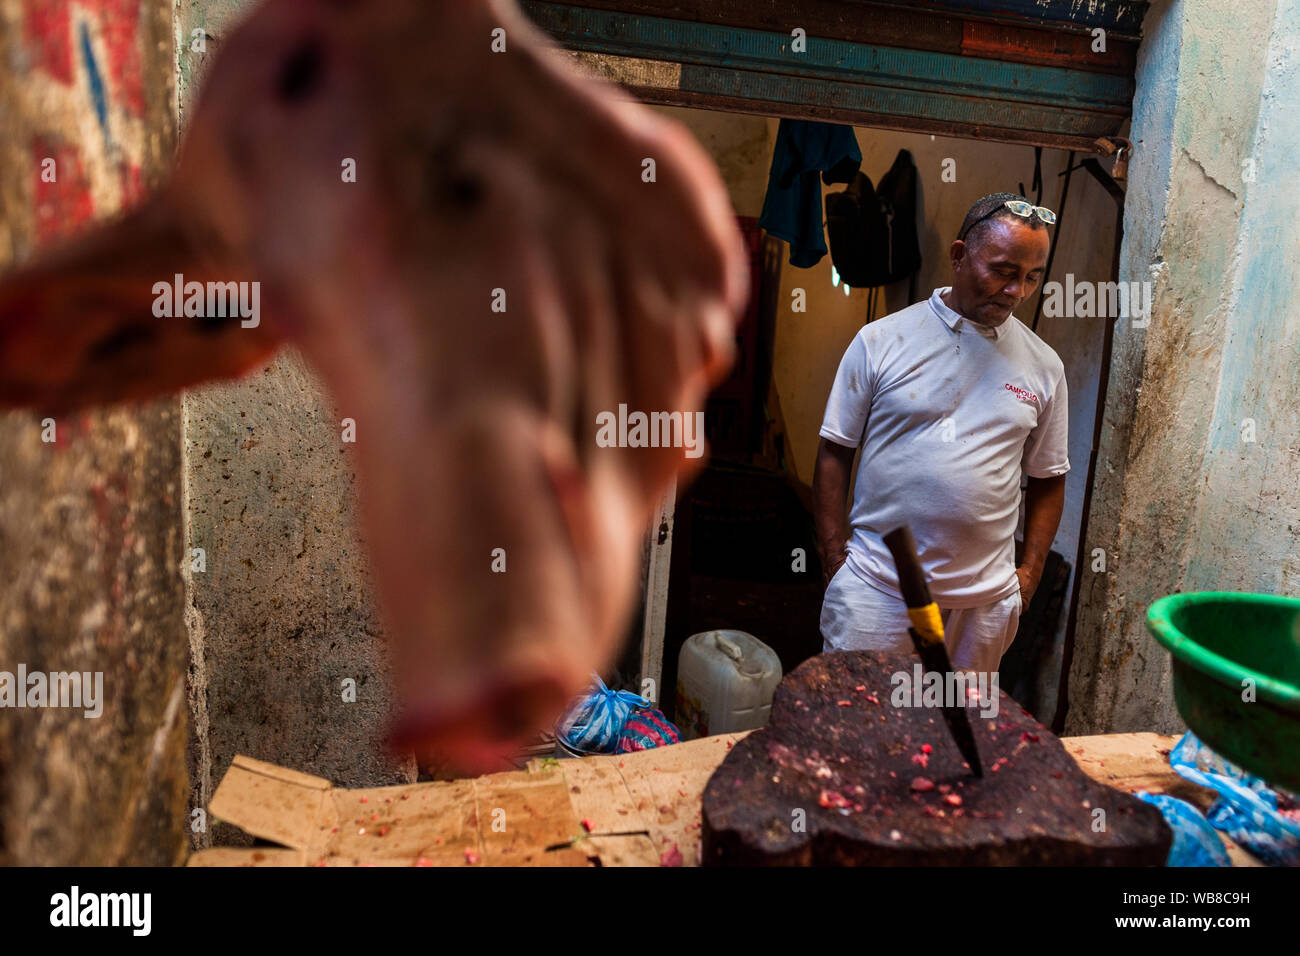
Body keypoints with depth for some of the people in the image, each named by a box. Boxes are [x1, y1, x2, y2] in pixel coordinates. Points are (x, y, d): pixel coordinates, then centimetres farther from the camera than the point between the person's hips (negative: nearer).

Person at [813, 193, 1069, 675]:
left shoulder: (1044, 366, 8)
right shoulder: (880, 341, -1)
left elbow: (1048, 479, 15)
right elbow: (834, 454, 0)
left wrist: (1030, 571, 6)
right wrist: (835, 560, -5)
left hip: (985, 598, 3)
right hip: (875, 586, -2)